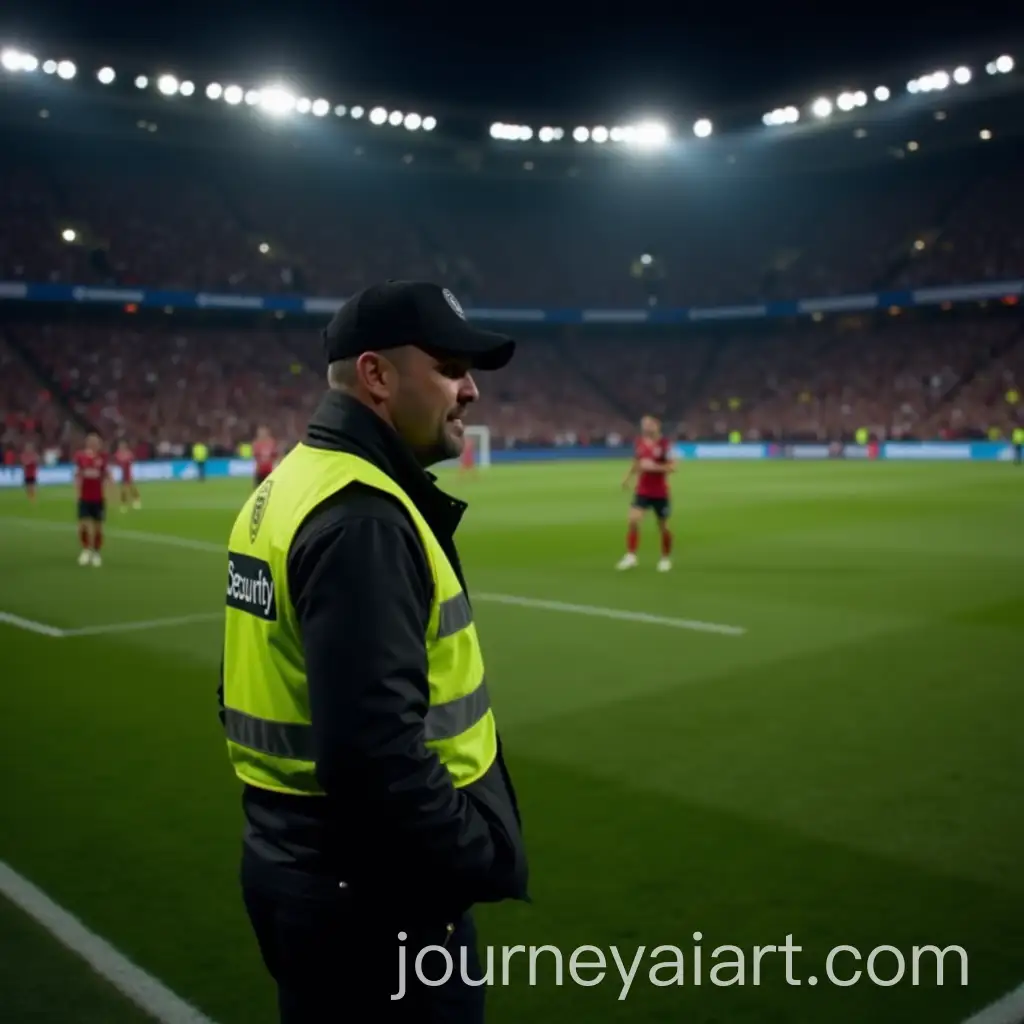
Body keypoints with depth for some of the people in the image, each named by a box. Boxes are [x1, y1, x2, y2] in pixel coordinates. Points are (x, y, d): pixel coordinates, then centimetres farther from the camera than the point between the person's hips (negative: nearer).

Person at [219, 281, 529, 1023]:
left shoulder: (293, 484, 7)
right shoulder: (360, 517, -23)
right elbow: (375, 750, -30)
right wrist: (481, 862, -18)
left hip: (303, 864, 9)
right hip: (371, 893, -9)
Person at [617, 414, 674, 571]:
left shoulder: (665, 443, -12)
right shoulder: (639, 443, 2)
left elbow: (672, 466, -14)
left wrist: (654, 467, -26)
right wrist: (628, 478, 10)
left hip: (660, 493, -3)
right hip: (642, 491, 3)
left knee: (663, 527, 9)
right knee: (633, 520, -15)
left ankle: (666, 559, 27)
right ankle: (630, 556, -7)